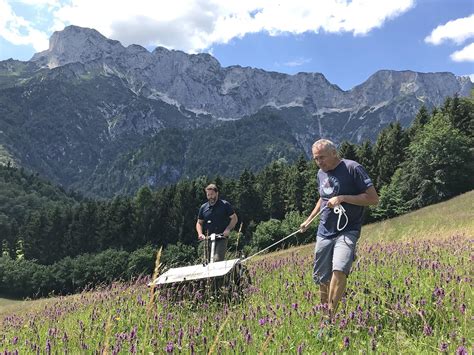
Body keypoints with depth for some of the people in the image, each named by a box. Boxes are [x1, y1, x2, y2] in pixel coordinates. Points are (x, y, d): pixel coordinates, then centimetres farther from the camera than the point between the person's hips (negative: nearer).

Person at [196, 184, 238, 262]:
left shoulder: (225, 205, 0)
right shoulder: (203, 208, 9)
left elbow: (234, 218, 2)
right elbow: (199, 223, 15)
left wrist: (228, 229, -14)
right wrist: (200, 234, -4)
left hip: (222, 239, -4)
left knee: (217, 260, -20)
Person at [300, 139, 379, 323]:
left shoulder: (352, 168, -9)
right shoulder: (321, 173, 14)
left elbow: (373, 198, -12)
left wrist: (342, 198, -18)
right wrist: (309, 220, 25)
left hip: (347, 231, -6)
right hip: (324, 233, 6)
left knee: (339, 270, -26)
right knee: (322, 278, 7)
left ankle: (331, 316, -19)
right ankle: (323, 312, 22)